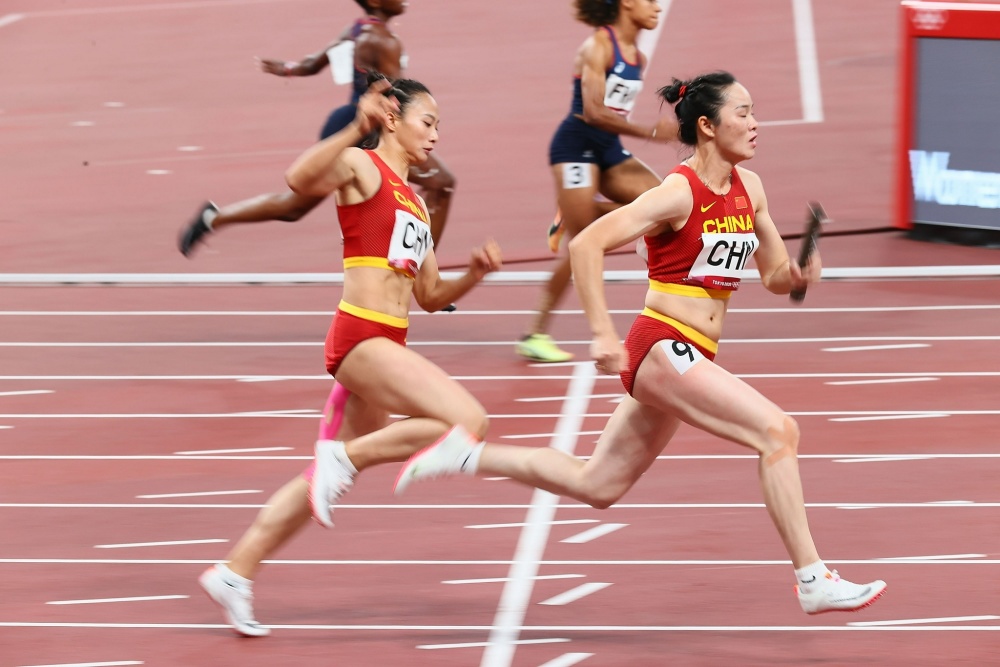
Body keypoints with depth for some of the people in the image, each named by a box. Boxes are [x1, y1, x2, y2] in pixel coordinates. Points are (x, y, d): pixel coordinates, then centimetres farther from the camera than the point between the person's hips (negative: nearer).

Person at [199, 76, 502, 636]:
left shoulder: (415, 201, 22)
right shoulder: (361, 167, -3)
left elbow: (430, 297, 24)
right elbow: (300, 180, -26)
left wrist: (475, 273, 7)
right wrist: (356, 130, -37)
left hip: (387, 346, 9)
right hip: (360, 336, -9)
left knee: (331, 476, 14)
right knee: (468, 420, -21)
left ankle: (235, 573, 20)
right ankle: (344, 456, -10)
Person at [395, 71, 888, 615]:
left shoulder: (747, 189, 8)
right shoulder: (679, 193, -16)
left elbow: (775, 276, 16)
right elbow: (586, 245, -19)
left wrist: (796, 275, -8)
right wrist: (603, 334, -23)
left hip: (689, 359, 9)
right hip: (663, 348, -9)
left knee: (596, 487, 16)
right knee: (778, 431, -18)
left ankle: (468, 455, 26)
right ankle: (812, 581, -16)